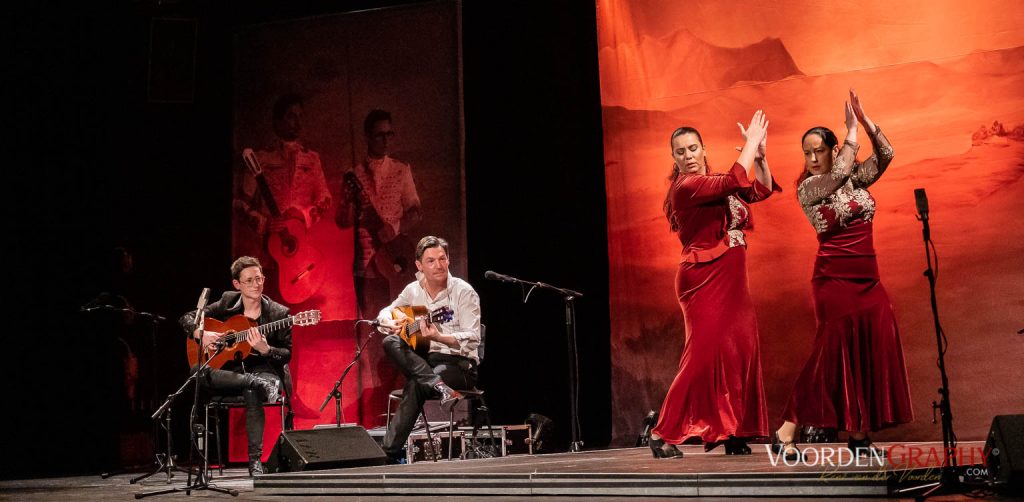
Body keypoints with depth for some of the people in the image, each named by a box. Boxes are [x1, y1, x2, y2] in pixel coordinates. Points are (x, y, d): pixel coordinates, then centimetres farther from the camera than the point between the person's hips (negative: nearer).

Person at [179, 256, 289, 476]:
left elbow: (287, 355, -3)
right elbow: (187, 318, 10)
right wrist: (201, 334, -11)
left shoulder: (279, 313, -2)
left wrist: (264, 349, -23)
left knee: (252, 393, -39)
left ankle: (255, 460, -33)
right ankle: (256, 383, -32)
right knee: (198, 372, -30)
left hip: (264, 370, -3)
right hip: (229, 372, 3)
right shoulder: (227, 302, 5)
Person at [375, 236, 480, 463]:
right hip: (422, 361, 6)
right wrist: (389, 323, -7)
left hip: (459, 363, -6)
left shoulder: (464, 292, -9)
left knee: (415, 385, -35)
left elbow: (473, 339, -14)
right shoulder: (413, 290, 7)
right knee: (390, 342, -23)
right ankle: (440, 387, -36)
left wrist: (439, 338, -32)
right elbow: (385, 312, 20)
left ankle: (390, 452, -29)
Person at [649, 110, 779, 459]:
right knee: (703, 355, -12)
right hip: (705, 280, -8)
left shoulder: (715, 184, 16)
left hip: (730, 281, 8)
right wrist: (751, 142, -12)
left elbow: (762, 190, 17)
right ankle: (663, 433, -6)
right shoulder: (686, 186, -10)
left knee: (739, 352, 2)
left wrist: (760, 153, 3)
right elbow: (734, 182, -21)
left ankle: (732, 434, 8)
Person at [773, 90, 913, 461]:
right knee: (833, 352, -10)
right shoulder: (807, 187, -4)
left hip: (868, 279, 6)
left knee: (872, 353, 1)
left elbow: (885, 156, 3)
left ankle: (859, 434, 7)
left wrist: (866, 122, -6)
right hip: (834, 279, -6)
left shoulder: (856, 180, 12)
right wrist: (852, 131, -10)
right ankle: (786, 431, -8)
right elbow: (839, 173, -20)